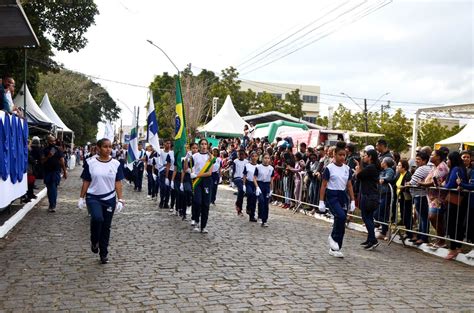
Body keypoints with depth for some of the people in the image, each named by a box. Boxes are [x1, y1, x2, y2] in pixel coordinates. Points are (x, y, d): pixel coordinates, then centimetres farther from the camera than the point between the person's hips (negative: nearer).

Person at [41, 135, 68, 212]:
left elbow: (62, 161, 4)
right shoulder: (45, 150, 5)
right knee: (49, 189, 10)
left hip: (56, 172, -3)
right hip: (47, 171, 3)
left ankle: (52, 206, -14)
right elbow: (42, 161, 0)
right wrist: (48, 156, -18)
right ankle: (52, 205, 22)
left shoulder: (58, 150, 3)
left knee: (53, 188, -12)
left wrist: (65, 172, 3)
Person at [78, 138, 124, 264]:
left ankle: (104, 254, 24)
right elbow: (86, 182, 3)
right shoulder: (90, 163, -3)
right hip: (93, 198, -2)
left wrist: (120, 200, -3)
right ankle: (94, 241, 2)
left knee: (106, 227, 9)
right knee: (97, 218, -27)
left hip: (109, 199, 2)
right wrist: (81, 198, 2)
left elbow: (118, 183, 2)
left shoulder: (116, 164, 1)